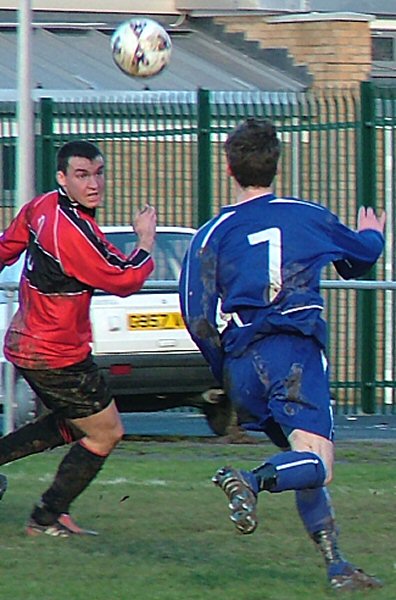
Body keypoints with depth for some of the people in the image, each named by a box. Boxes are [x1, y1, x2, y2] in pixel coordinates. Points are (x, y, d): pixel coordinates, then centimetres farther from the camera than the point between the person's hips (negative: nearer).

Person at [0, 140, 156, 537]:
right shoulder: (74, 232, -28)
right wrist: (146, 240, -4)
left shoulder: (42, 207, -2)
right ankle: (47, 519, 14)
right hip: (57, 355, -9)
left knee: (70, 424, 28)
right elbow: (125, 280, -20)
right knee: (105, 433, 7)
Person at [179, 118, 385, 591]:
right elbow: (362, 256, 28)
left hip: (240, 362, 4)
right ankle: (252, 480, -44)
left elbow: (198, 318, 2)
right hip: (294, 352, -3)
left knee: (297, 456, 17)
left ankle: (336, 565, 8)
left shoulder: (212, 234, 7)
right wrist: (372, 235, 52)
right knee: (316, 463, -14)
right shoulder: (306, 216, 8)